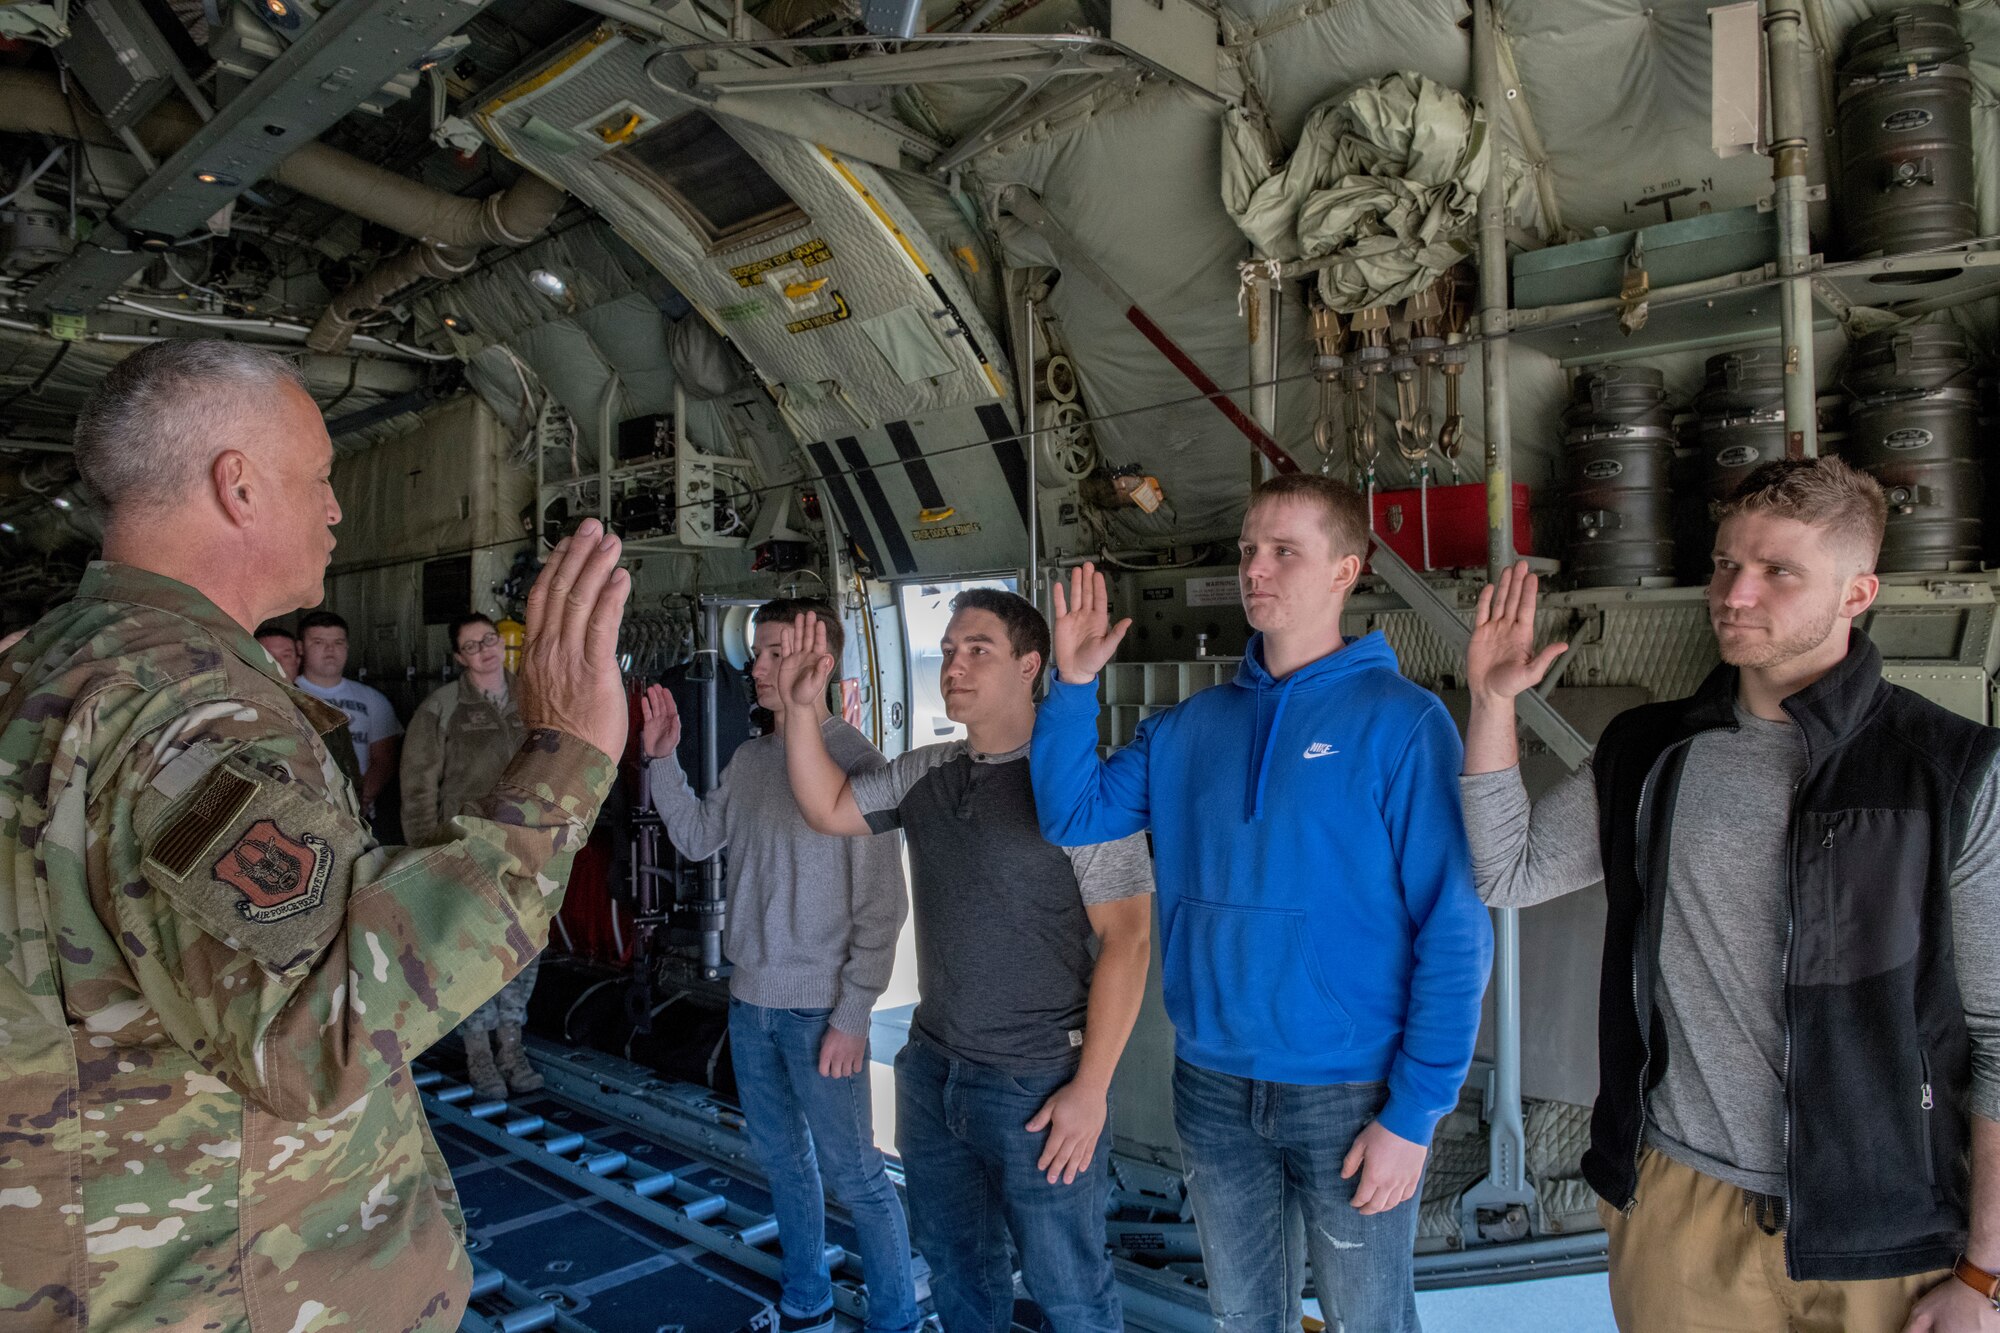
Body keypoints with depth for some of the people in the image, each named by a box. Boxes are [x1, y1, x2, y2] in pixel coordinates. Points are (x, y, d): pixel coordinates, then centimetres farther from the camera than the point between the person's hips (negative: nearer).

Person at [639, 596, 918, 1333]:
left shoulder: (853, 759, -15)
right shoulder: (749, 758, 5)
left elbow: (880, 905, -14)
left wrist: (851, 1016, -15)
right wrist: (662, 757, 2)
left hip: (818, 1007, -6)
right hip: (750, 997, 7)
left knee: (852, 1173, 4)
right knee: (781, 1158, 20)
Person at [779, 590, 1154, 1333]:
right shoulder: (925, 775, 4)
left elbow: (1126, 939, -17)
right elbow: (827, 809, 11)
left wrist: (1091, 1089, -18)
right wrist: (802, 708, -3)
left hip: (1038, 1084, -6)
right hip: (932, 1070, 7)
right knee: (956, 1268, 24)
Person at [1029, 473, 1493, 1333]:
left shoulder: (1399, 722, -12)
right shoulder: (1188, 727, 2)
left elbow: (1453, 933, -14)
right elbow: (1069, 816, 2)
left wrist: (1413, 1116, -15)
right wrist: (1073, 684, -8)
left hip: (1350, 1094, -4)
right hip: (1211, 1086, 4)